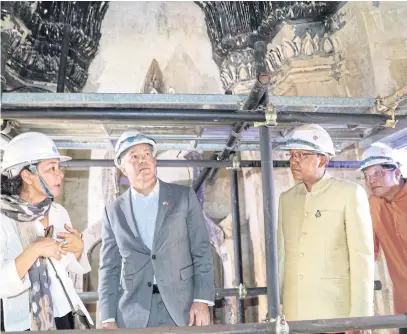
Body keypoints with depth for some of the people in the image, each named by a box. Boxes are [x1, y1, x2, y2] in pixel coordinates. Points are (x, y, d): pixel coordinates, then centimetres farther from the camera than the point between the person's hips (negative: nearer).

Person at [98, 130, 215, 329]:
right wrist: (109, 320, -1)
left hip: (182, 308, -1)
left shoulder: (184, 196, 0)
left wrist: (202, 301, -10)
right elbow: (109, 269, 5)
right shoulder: (114, 211, 5)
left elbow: (202, 251, -2)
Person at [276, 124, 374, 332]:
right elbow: (281, 254, 9)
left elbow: (362, 255, -8)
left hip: (335, 311, -4)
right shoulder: (286, 198, 9)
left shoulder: (350, 193, -4)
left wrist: (360, 315, -11)